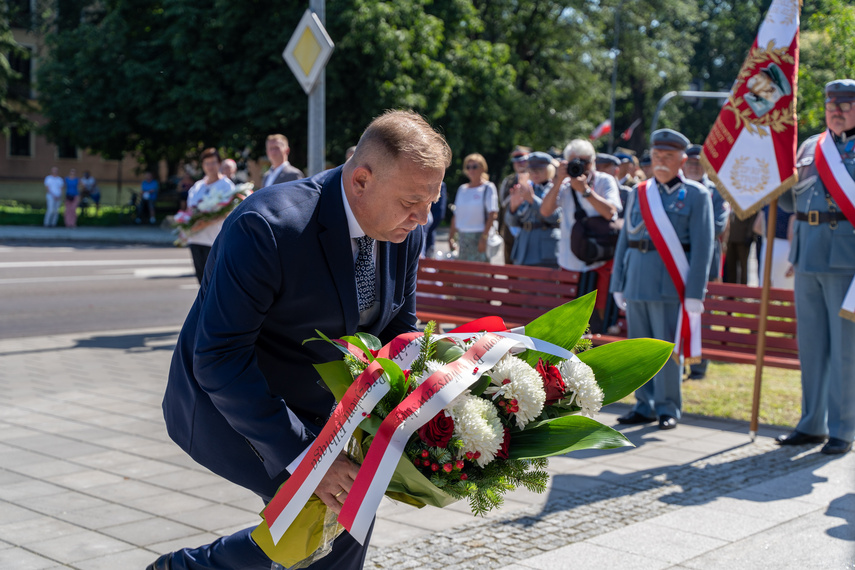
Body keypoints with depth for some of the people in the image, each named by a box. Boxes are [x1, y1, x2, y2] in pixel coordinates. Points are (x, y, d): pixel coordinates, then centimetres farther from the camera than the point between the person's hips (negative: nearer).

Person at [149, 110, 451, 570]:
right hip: (229, 407, -7)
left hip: (313, 407, 8)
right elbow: (218, 359, -32)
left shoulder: (406, 232, -8)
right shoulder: (267, 227, -31)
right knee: (345, 509, -17)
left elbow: (399, 330, 4)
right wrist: (303, 455, -36)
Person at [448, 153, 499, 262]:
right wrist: (451, 236, 11)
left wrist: (484, 237, -18)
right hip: (462, 236, 6)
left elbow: (492, 214, -10)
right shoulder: (462, 189, 15)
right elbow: (456, 215, 18)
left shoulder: (488, 188, -2)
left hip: (479, 236, -6)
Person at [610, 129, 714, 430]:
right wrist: (618, 284, 11)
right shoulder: (638, 192, 14)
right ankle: (645, 406, 18)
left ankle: (668, 408, 9)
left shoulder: (697, 195, 0)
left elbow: (702, 246, -6)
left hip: (670, 282, -5)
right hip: (636, 279, 5)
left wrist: (694, 292, -12)